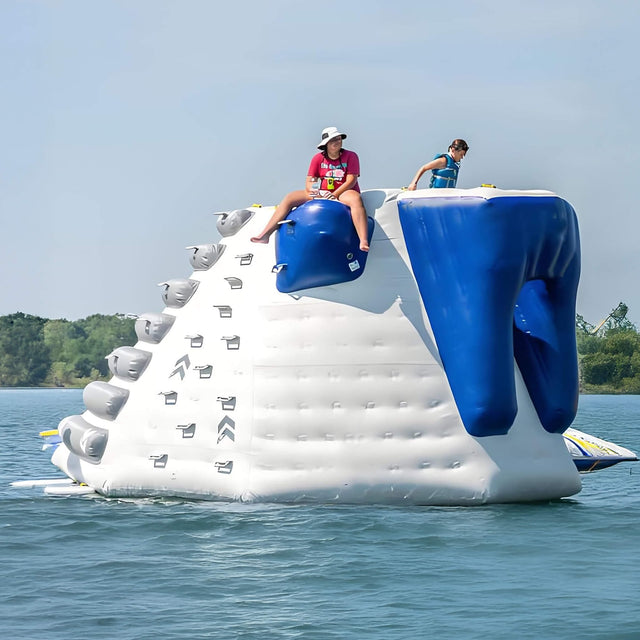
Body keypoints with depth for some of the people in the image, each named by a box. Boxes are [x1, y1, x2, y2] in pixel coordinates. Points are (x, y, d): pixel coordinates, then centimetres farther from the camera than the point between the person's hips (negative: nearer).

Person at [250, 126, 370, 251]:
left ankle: (363, 242, -56)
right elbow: (309, 182, 3)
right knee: (289, 198, -7)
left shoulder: (350, 156, -2)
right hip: (322, 194, 5)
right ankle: (265, 235, -12)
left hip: (343, 193, -4)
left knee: (355, 199, -41)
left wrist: (334, 195, -23)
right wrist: (313, 190, -22)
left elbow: (351, 181, -11)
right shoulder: (318, 158, 6)